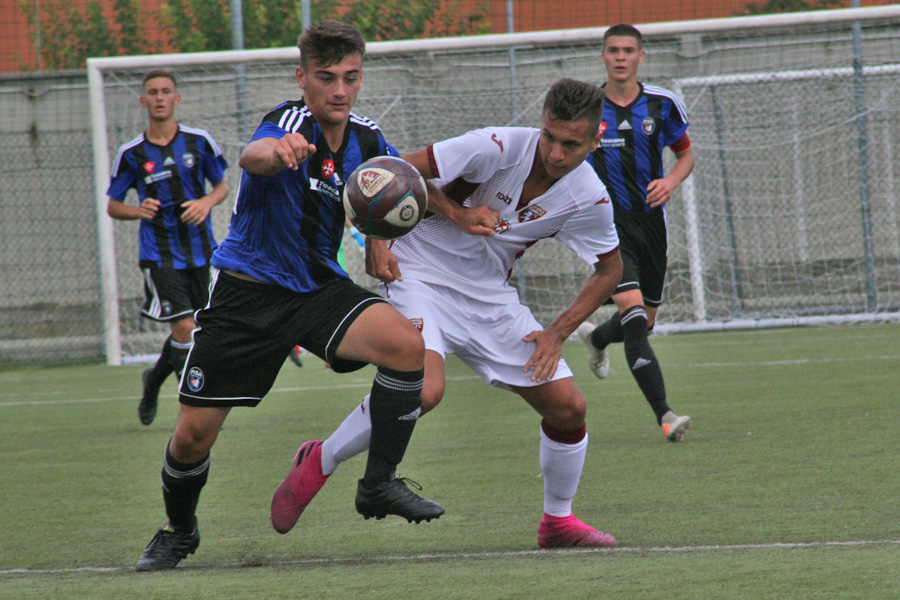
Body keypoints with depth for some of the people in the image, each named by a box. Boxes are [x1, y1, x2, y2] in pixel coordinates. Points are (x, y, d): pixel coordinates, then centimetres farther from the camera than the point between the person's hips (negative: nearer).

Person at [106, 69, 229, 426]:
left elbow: (222, 186, 10)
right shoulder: (131, 153, -4)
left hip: (200, 250, 3)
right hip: (160, 255, -3)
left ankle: (154, 379, 40)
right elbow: (113, 206, 4)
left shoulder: (199, 142, -1)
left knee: (187, 332, 12)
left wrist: (207, 202, -12)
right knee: (185, 327, -15)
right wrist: (139, 210, -17)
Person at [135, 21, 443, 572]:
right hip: (248, 292, -4)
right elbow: (251, 156, -46)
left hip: (321, 289, 4)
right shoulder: (292, 124, -20)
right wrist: (275, 151, -69)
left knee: (406, 345, -25)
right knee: (194, 433, -3)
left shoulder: (367, 140, -2)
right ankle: (179, 530, 28)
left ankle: (379, 485, -10)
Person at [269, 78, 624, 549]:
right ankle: (320, 462, -8)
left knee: (568, 407, 1)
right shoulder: (498, 147, -23)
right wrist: (456, 213, -23)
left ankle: (557, 521, 25)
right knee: (423, 390, -31)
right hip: (421, 276, -5)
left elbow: (609, 270, 8)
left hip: (490, 298, 5)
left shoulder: (589, 200, -9)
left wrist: (557, 333, -1)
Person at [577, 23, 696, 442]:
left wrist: (671, 181, -8)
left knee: (645, 321, 17)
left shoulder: (662, 105, 0)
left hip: (650, 220, 4)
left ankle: (596, 337, 55)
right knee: (633, 308, -22)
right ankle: (664, 415, -27)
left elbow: (685, 152, 12)